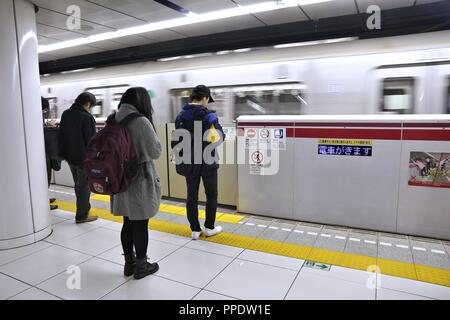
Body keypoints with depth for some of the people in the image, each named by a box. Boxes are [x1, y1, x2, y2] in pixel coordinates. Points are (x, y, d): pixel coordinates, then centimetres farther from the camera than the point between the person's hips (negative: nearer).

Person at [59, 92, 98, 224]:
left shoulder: (65, 114, 5)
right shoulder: (87, 117, -20)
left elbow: (61, 133, 13)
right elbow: (91, 140, -18)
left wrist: (65, 152, 20)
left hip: (70, 156, 8)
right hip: (84, 157, -8)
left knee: (78, 184, 21)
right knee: (84, 186, 5)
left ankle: (83, 208, 36)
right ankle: (82, 215, 13)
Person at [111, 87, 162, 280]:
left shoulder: (114, 121, 3)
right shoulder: (141, 121, -18)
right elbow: (156, 152, -11)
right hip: (140, 182, -6)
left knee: (128, 223, 18)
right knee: (141, 225, 7)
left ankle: (129, 263, 32)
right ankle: (141, 266, 22)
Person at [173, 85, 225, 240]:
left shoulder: (180, 116, 1)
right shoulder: (208, 115, -14)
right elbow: (220, 137, -12)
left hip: (189, 162, 4)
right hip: (207, 161, -4)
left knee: (192, 195, 11)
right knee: (211, 195, 12)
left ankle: (195, 230, 18)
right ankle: (209, 227, 22)